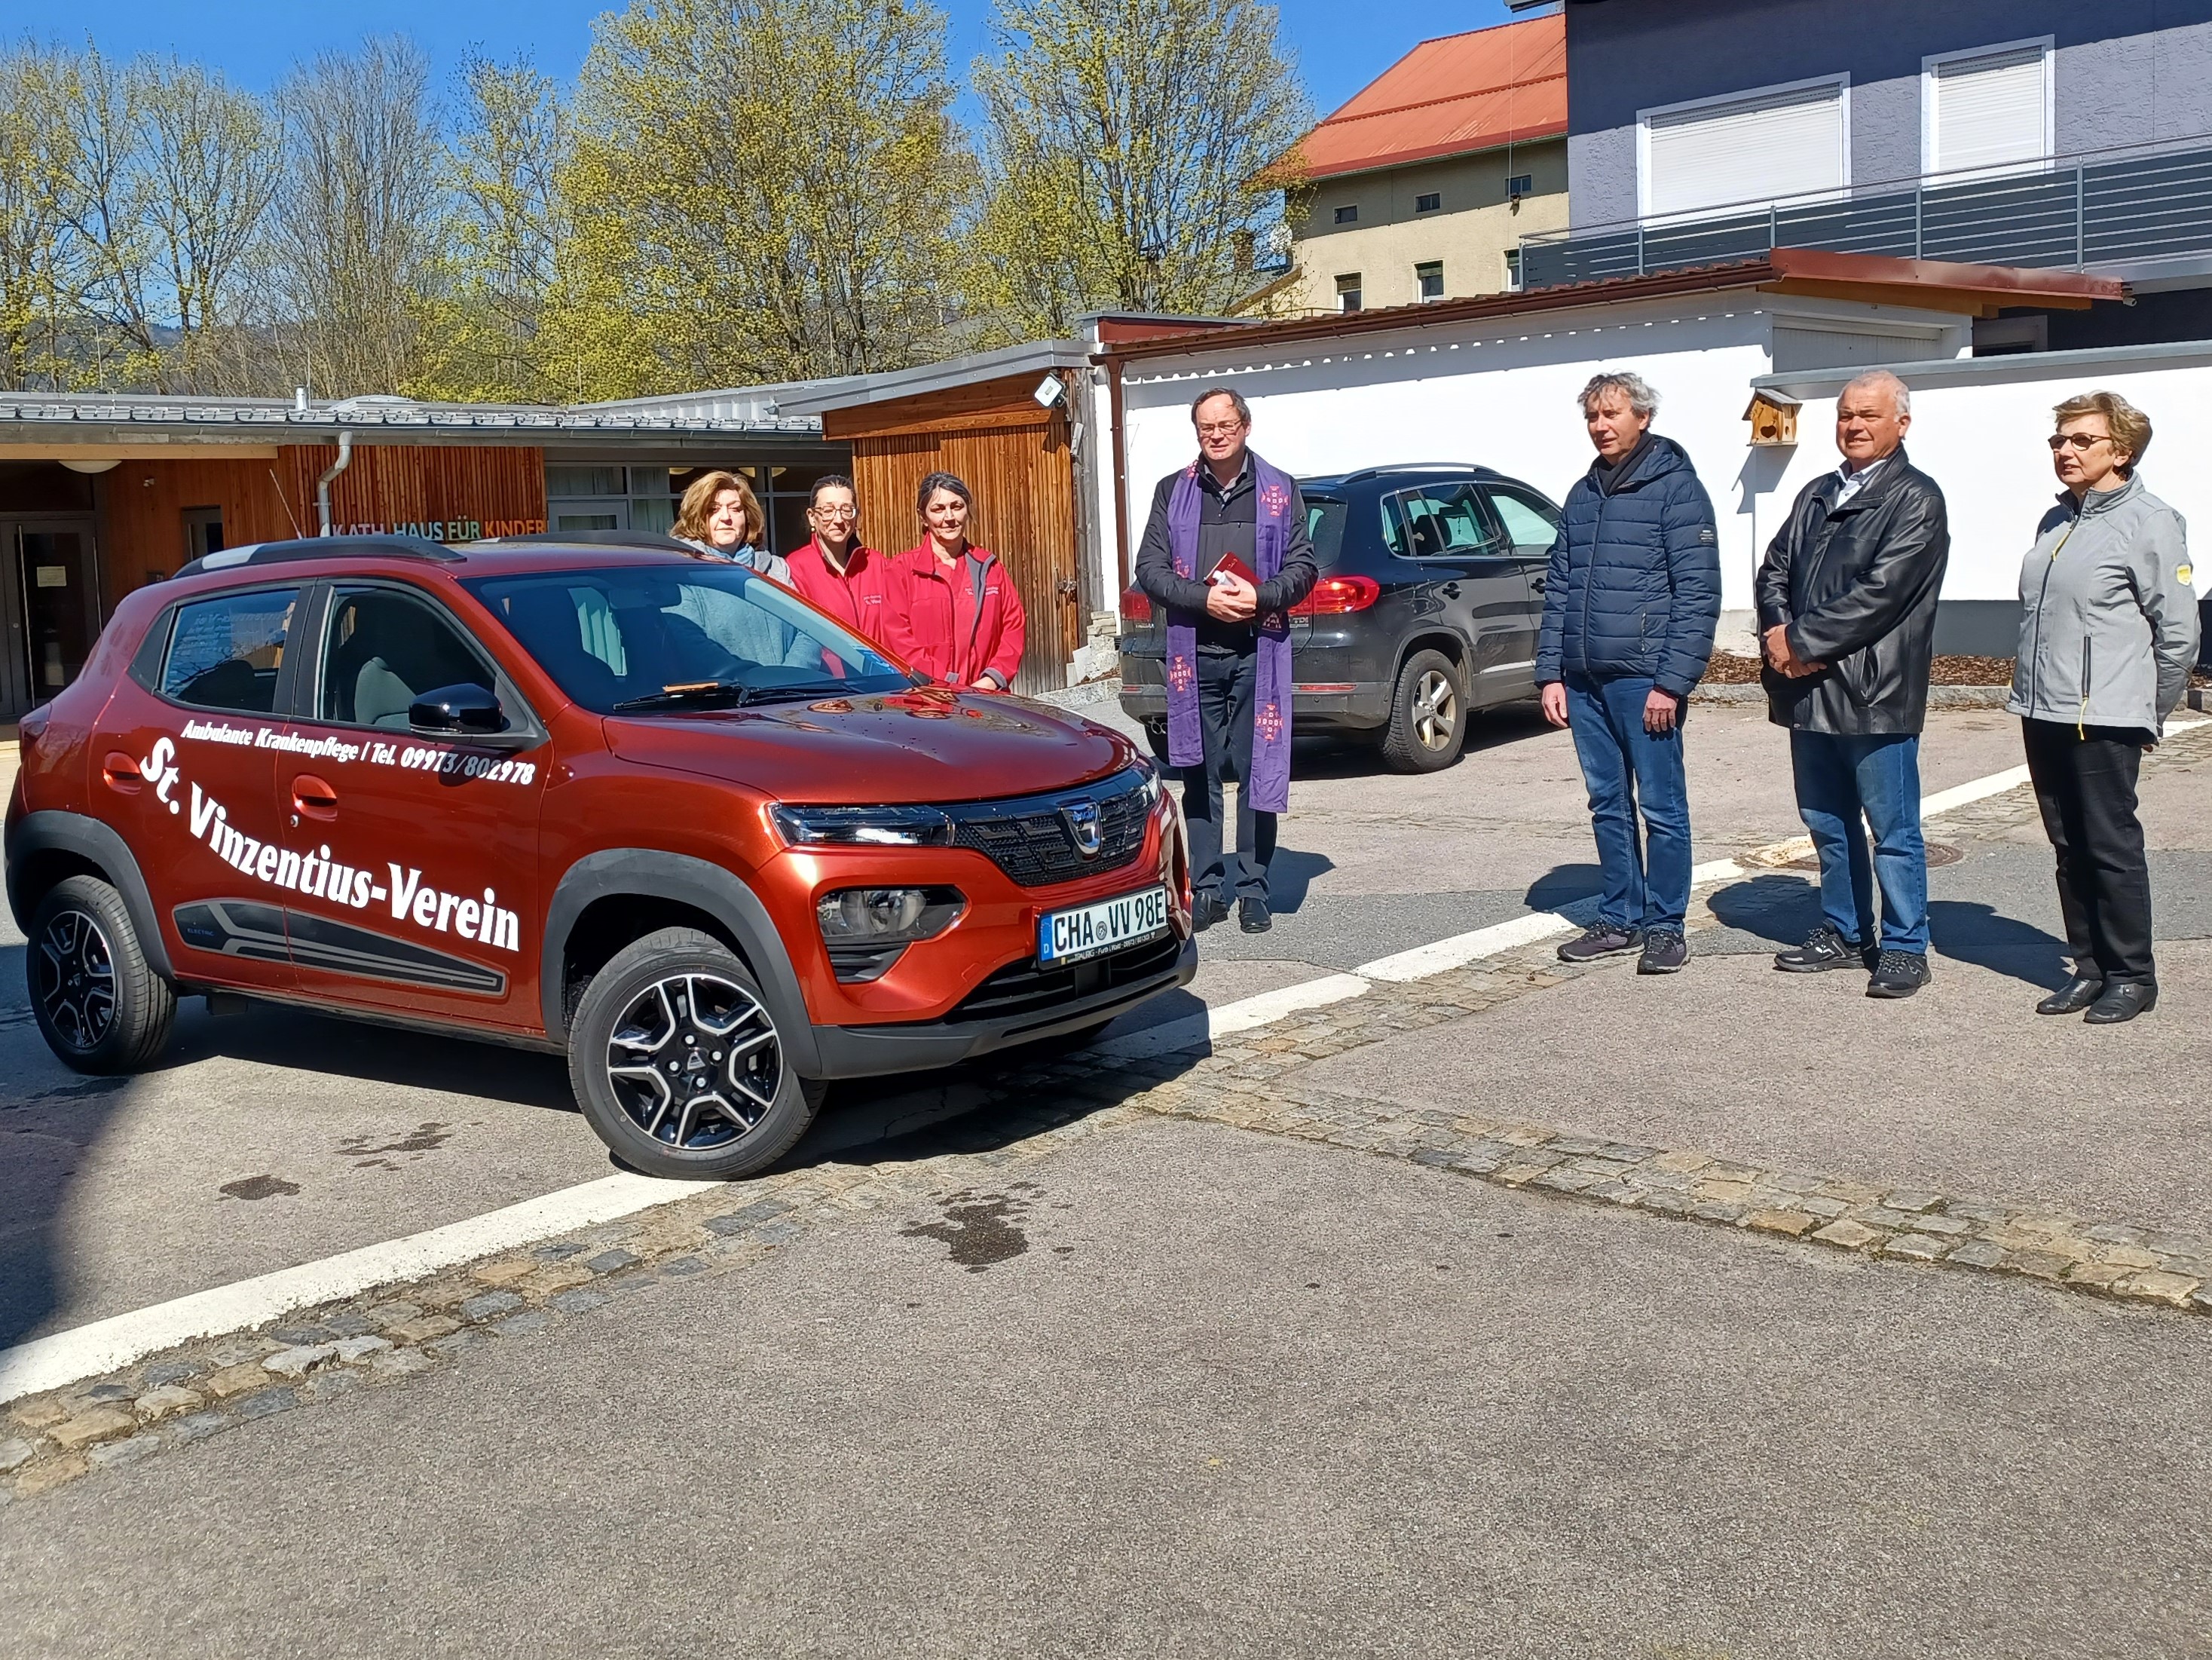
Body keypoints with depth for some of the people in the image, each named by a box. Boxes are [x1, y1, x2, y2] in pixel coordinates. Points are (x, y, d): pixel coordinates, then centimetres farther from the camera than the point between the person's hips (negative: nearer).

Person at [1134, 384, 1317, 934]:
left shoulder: (1280, 491, 8)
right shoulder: (1173, 491, 9)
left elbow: (1303, 567, 5)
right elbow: (1150, 568, 3)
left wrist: (1261, 596, -14)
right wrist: (1203, 598, -13)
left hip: (1258, 652, -1)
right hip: (1194, 653, 1)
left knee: (1258, 774, 0)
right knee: (1200, 775, 4)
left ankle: (1253, 891, 8)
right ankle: (1207, 889, 11)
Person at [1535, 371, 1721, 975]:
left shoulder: (1676, 488, -5)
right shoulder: (1582, 495, 15)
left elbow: (1698, 594, -10)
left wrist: (1672, 682, -16)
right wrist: (1551, 674, 8)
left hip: (1643, 680, -6)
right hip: (1584, 681, 6)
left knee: (1662, 807, 1)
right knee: (1608, 806, 12)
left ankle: (1665, 927, 10)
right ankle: (1620, 919, 22)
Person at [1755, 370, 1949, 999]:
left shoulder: (1916, 498, -6)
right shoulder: (1815, 496, 18)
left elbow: (1880, 593, -16)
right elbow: (1773, 570, 13)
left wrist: (1802, 641, -16)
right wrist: (1779, 633, -6)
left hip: (1874, 693, -7)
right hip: (1809, 690, 7)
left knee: (1894, 832, 1)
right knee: (1827, 824, 16)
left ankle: (1904, 947, 10)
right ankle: (1843, 932, 28)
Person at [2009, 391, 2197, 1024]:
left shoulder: (2148, 523, -8)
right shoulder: (2055, 522, 14)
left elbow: (2178, 631, -7)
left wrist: (2150, 714, -1)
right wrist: (2033, 690, 17)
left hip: (2104, 721, -7)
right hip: (2043, 714, 7)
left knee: (2112, 847, -1)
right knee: (2069, 847, 12)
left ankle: (2131, 975, 10)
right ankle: (2089, 966, 21)